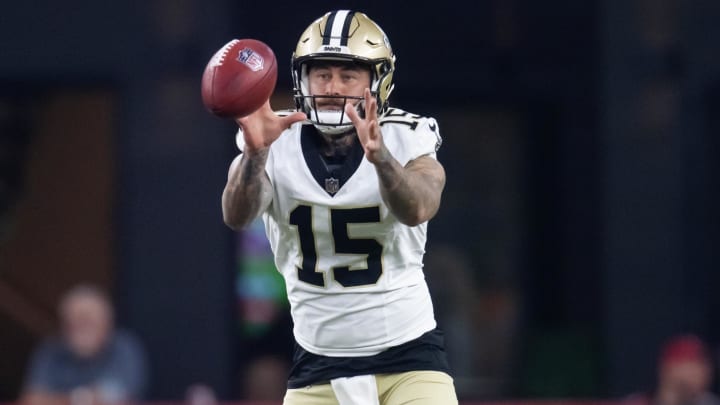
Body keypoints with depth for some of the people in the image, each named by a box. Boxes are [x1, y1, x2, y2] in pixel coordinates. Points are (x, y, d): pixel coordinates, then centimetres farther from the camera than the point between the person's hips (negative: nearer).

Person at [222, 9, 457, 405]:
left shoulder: (407, 142, -7)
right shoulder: (279, 148, -5)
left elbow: (416, 210, -29)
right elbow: (237, 216, -24)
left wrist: (380, 156, -49)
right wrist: (254, 152, -44)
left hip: (408, 355, -2)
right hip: (319, 359, 2)